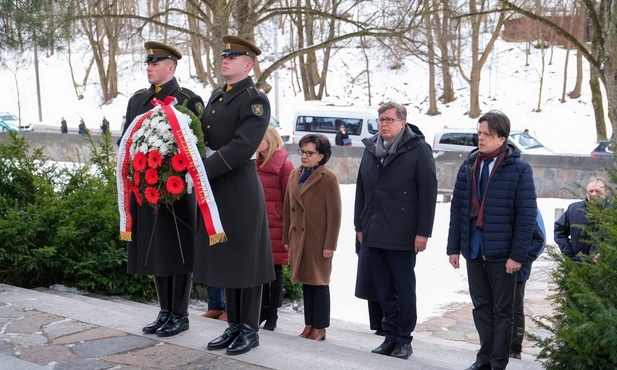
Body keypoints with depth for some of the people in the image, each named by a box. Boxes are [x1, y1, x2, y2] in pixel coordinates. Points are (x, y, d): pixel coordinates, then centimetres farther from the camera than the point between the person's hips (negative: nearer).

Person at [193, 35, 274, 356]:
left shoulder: (256, 100, -10)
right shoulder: (217, 96, 16)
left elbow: (241, 147, -21)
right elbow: (205, 136, 17)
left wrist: (202, 170, -23)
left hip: (241, 191, -8)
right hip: (215, 189, 8)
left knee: (245, 259, 2)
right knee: (225, 258, 13)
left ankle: (250, 330, 13)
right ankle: (233, 326, 24)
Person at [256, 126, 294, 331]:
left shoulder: (284, 165, -6)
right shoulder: (256, 163, 14)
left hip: (275, 227, -6)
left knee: (275, 269, 3)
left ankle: (272, 314, 12)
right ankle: (262, 310, 23)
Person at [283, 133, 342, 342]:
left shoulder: (328, 179, -8)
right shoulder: (294, 175, 9)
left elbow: (334, 214, -10)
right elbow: (287, 208, 13)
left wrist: (330, 245, -13)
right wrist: (287, 238, 11)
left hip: (318, 240, -6)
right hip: (298, 237, 6)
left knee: (319, 282, 2)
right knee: (305, 282, 11)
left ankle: (320, 328, 11)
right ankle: (309, 325, 19)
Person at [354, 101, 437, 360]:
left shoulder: (418, 149, -4)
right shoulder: (370, 149, 13)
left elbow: (428, 192, -8)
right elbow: (361, 189, 16)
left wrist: (423, 232, -12)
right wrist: (360, 225, 13)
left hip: (402, 236, -5)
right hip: (373, 234, 5)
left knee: (404, 289, 5)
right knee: (383, 289, 9)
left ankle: (404, 340, 14)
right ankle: (390, 336, 18)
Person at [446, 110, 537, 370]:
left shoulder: (519, 169, -8)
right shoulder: (468, 167, 6)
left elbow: (527, 215, -10)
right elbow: (457, 209, 8)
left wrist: (517, 255, -13)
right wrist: (454, 247, 4)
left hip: (502, 253, -4)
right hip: (473, 250, 5)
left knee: (502, 310, 7)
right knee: (481, 306, 13)